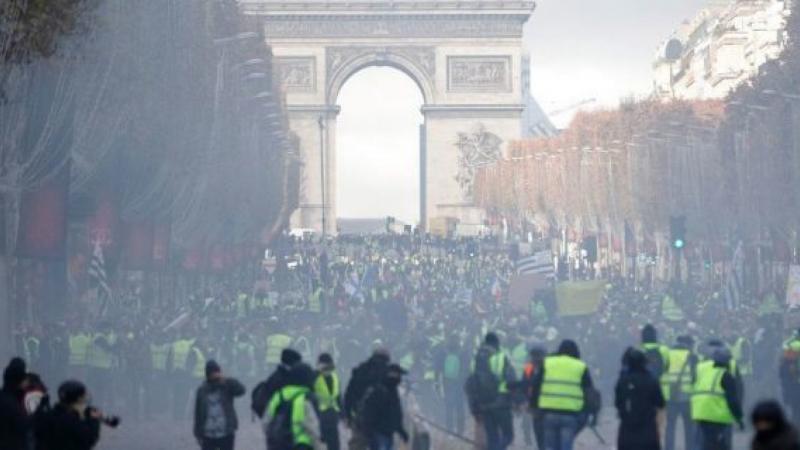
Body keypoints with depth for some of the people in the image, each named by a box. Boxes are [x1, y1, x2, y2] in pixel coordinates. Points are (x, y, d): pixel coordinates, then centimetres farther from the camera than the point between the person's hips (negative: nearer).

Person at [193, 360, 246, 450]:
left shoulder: (227, 386, -1)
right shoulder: (202, 390, 4)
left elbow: (240, 390, -21)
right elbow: (198, 413, 6)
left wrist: (226, 380, -33)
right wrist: (198, 434, 3)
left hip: (226, 433, -1)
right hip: (208, 435, 1)